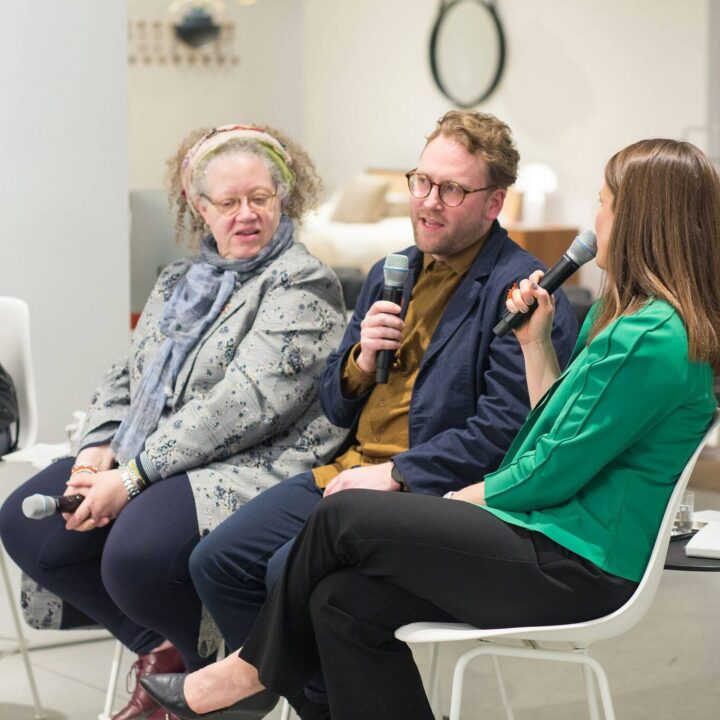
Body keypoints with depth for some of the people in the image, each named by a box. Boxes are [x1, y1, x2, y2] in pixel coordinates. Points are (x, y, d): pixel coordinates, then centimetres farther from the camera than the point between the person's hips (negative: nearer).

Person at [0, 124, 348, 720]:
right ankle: (162, 649, 4)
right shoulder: (180, 282, 19)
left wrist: (132, 476, -20)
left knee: (136, 553, -33)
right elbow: (127, 377, 21)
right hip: (150, 465, 9)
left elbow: (245, 404, -19)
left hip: (250, 471, -9)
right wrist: (99, 453, -1)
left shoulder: (301, 286, -9)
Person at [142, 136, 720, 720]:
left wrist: (458, 499, 0)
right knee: (344, 600, -3)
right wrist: (536, 341, 13)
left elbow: (551, 472, -16)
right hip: (561, 546, 10)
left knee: (343, 516, -7)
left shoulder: (650, 338, -18)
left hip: (576, 570, -10)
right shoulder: (633, 320, 16)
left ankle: (254, 671, 15)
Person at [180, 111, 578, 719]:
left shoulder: (520, 291, -9)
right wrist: (360, 359, -1)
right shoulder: (392, 275, 17)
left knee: (294, 571, -27)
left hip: (440, 493, -8)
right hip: (354, 470, 8)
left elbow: (504, 431, -17)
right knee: (216, 561, -6)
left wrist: (395, 474, -17)